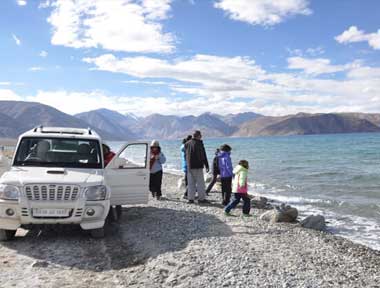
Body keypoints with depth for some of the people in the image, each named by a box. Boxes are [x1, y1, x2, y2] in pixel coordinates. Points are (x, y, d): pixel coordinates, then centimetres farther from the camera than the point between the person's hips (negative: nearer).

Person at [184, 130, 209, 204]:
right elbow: (203, 156, -9)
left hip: (189, 167, 6)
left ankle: (190, 198, 10)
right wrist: (207, 166, -3)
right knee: (200, 183, 2)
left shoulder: (187, 143, 8)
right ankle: (201, 198, 4)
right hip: (198, 166, -6)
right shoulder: (199, 144, -12)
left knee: (190, 183, 9)